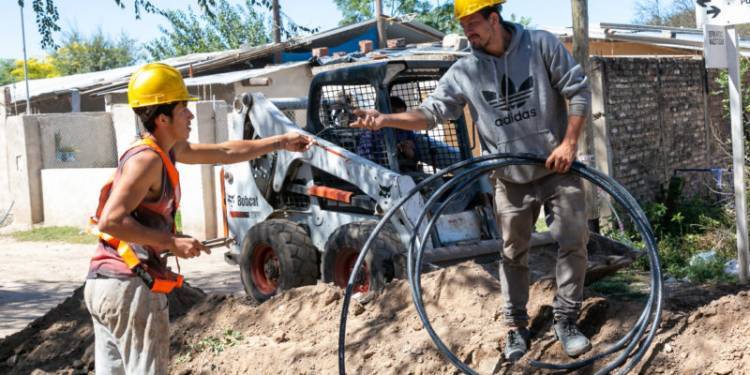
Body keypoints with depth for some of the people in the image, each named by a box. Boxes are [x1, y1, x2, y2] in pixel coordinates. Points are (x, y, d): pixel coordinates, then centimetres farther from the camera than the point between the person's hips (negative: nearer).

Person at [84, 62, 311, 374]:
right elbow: (110, 221, -23)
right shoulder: (147, 159, -16)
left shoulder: (168, 150, 13)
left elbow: (225, 152, 25)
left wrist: (281, 142, 30)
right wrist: (172, 242, -20)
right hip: (129, 286, -10)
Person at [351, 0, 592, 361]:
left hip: (557, 168, -1)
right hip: (511, 179, 2)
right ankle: (516, 325, 23)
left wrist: (569, 143, -13)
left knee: (573, 241, -2)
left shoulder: (541, 45, -10)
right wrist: (385, 119, -25)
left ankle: (565, 320, 13)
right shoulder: (463, 72, -5)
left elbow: (578, 90, -6)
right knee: (512, 254, 9)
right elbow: (432, 111, -9)